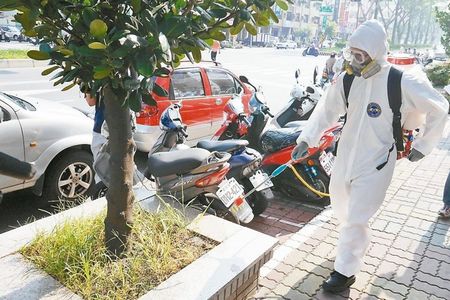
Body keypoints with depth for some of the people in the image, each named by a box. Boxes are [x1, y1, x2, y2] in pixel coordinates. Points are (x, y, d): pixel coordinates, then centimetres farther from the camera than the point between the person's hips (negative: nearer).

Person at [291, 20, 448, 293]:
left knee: (355, 219, -3)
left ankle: (346, 271, 18)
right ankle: (356, 242, 51)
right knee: (342, 211, 20)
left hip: (376, 163, -5)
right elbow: (327, 111, 4)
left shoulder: (402, 83, -15)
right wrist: (307, 139, -6)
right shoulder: (347, 79, -3)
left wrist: (423, 145, 0)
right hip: (346, 156, 5)